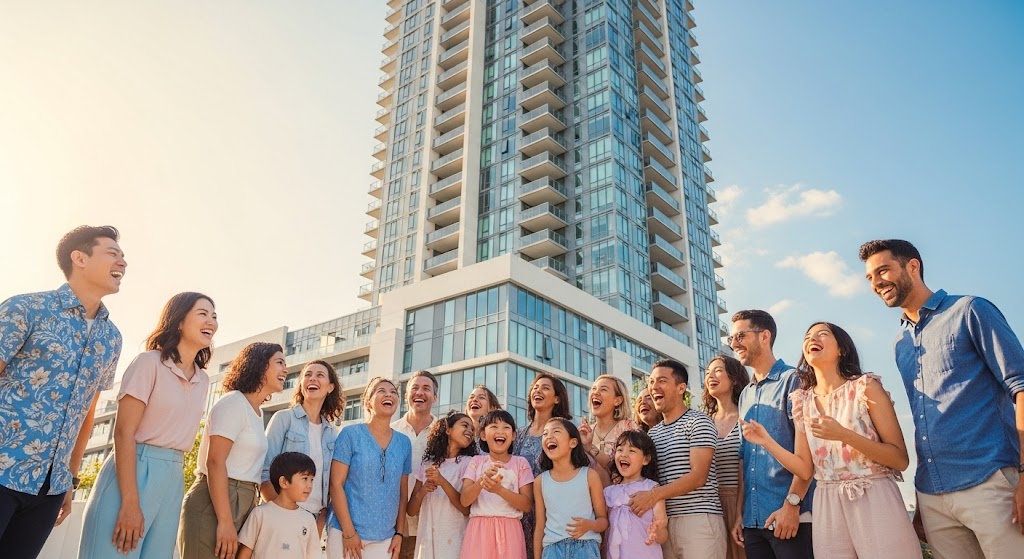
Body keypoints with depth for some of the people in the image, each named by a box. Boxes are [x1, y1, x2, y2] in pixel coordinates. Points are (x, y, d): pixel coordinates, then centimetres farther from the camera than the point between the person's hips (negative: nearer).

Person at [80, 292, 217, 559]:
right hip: (132, 471, -6)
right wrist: (130, 502, -19)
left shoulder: (203, 381, 11)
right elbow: (124, 432, -13)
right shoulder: (150, 362, -8)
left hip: (174, 479, 6)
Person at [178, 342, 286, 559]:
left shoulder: (257, 413, 15)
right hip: (213, 504, -8)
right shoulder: (233, 402, -11)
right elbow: (215, 462, -19)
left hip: (241, 504, 8)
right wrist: (225, 521, -24)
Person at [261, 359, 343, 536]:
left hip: (314, 518, 4)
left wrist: (319, 527, 1)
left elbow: (329, 484, 10)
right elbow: (264, 473, -7)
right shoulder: (284, 418, -3)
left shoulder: (332, 433, 9)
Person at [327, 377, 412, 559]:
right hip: (347, 533, -3)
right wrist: (349, 532, -12)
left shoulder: (404, 443, 7)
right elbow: (336, 484, -8)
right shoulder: (350, 434, -4)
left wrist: (399, 533, 4)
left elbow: (403, 492, 11)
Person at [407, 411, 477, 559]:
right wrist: (422, 491, -14)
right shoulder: (427, 464, 5)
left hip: (454, 541, -3)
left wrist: (442, 482, -22)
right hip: (427, 540, 3)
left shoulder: (468, 463, -4)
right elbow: (411, 511, 6)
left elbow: (467, 509, -11)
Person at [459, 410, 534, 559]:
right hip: (479, 530, 1)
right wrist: (482, 480, -24)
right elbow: (464, 500, -5)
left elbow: (527, 504, -6)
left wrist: (499, 489, -21)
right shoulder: (476, 461, 5)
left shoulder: (520, 463, 2)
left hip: (509, 531, 0)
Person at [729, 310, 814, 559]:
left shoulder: (792, 380, -4)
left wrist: (791, 504, -17)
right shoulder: (744, 396, 15)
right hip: (753, 520, 6)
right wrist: (739, 513, 12)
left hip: (790, 516, -6)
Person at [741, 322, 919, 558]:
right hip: (827, 508, 4)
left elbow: (901, 459, -9)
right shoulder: (802, 402, 6)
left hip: (875, 502, -3)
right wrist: (766, 441, -5)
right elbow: (805, 469, 5)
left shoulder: (865, 387, -5)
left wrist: (844, 435, -21)